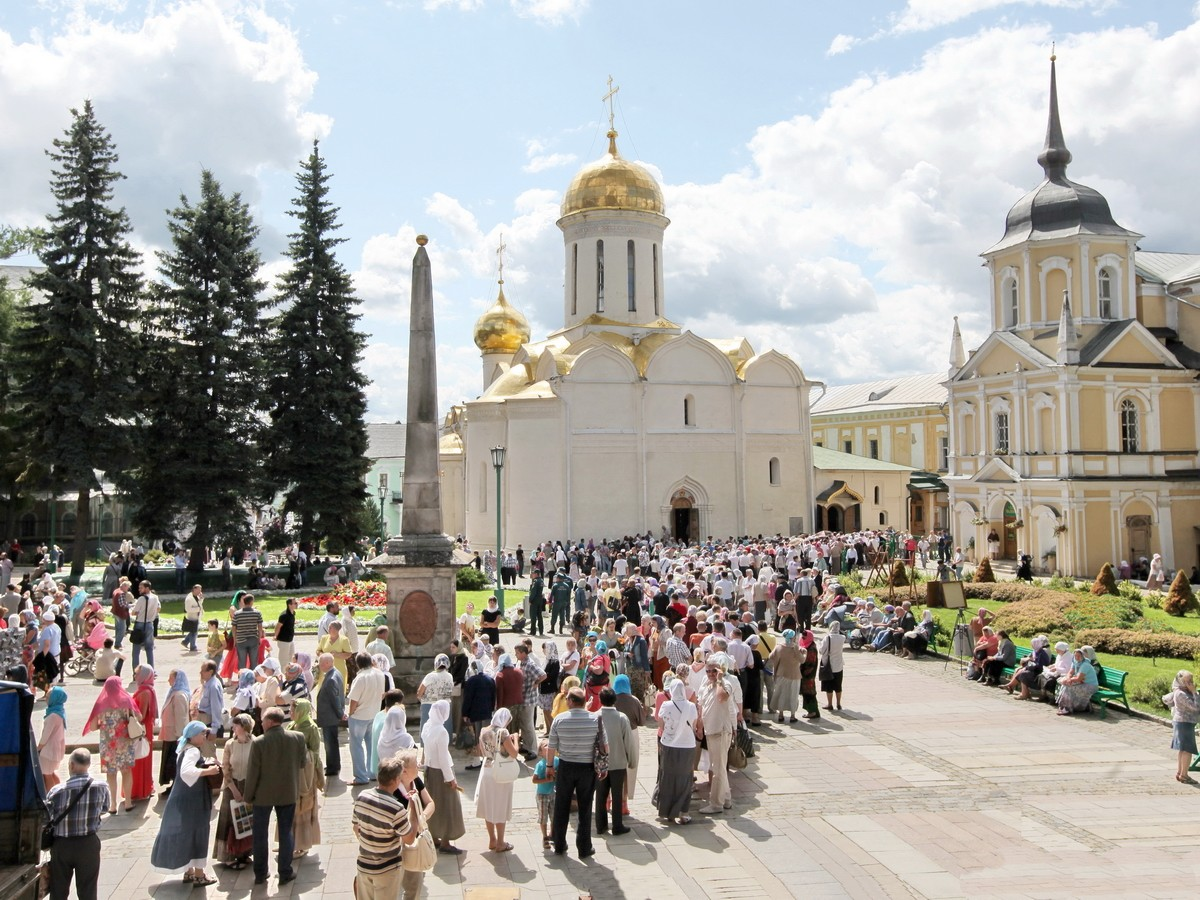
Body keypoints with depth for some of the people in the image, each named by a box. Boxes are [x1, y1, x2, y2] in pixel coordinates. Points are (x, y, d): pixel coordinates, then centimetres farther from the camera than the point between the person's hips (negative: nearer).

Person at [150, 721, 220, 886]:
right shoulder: (192, 751, -20)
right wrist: (208, 771, -29)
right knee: (197, 833, 0)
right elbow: (186, 771, -35)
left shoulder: (185, 749, 11)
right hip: (191, 799, -10)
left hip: (184, 798, 10)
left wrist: (205, 765, 10)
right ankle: (198, 874, 8)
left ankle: (189, 871, 24)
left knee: (184, 833, 15)